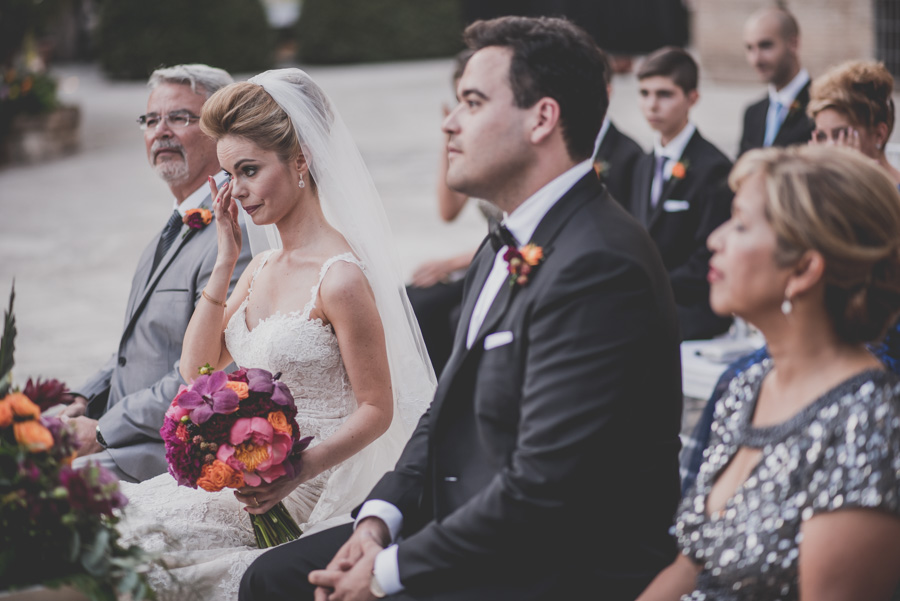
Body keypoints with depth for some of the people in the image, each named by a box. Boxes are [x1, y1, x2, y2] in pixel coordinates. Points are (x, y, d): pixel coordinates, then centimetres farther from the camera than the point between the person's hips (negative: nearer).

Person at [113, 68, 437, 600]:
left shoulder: (339, 277, -16)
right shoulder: (262, 266, 10)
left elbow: (376, 409, -13)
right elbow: (197, 370, 9)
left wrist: (297, 471, -27)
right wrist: (224, 263, 3)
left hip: (312, 489, -8)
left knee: (141, 526, -22)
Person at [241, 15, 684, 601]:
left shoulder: (598, 266, -22)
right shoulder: (505, 249, 11)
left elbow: (543, 488, -25)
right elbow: (449, 409, 17)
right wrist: (380, 516, 1)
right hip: (472, 531, 10)